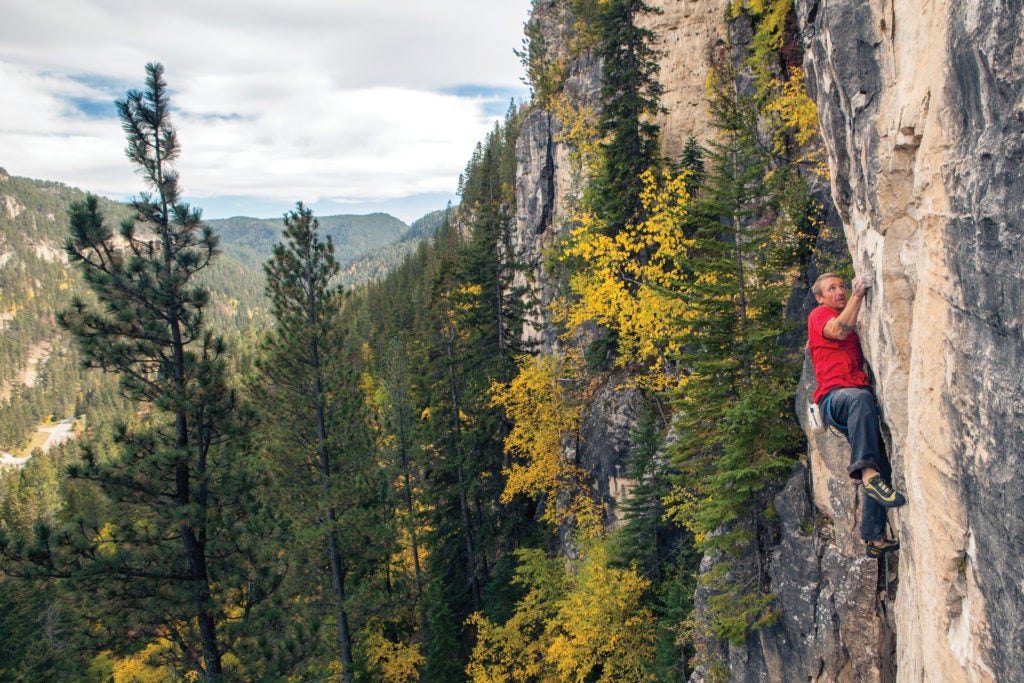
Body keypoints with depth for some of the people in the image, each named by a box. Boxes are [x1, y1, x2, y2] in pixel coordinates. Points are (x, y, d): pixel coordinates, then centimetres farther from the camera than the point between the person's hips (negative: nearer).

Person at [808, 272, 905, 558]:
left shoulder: (852, 323, 33)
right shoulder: (818, 315, 12)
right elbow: (839, 331, -10)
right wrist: (858, 293, -8)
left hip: (860, 398, 8)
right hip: (833, 397, -7)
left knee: (881, 469, 1)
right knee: (860, 398, -42)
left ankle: (875, 538, 6)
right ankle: (867, 471, -55)